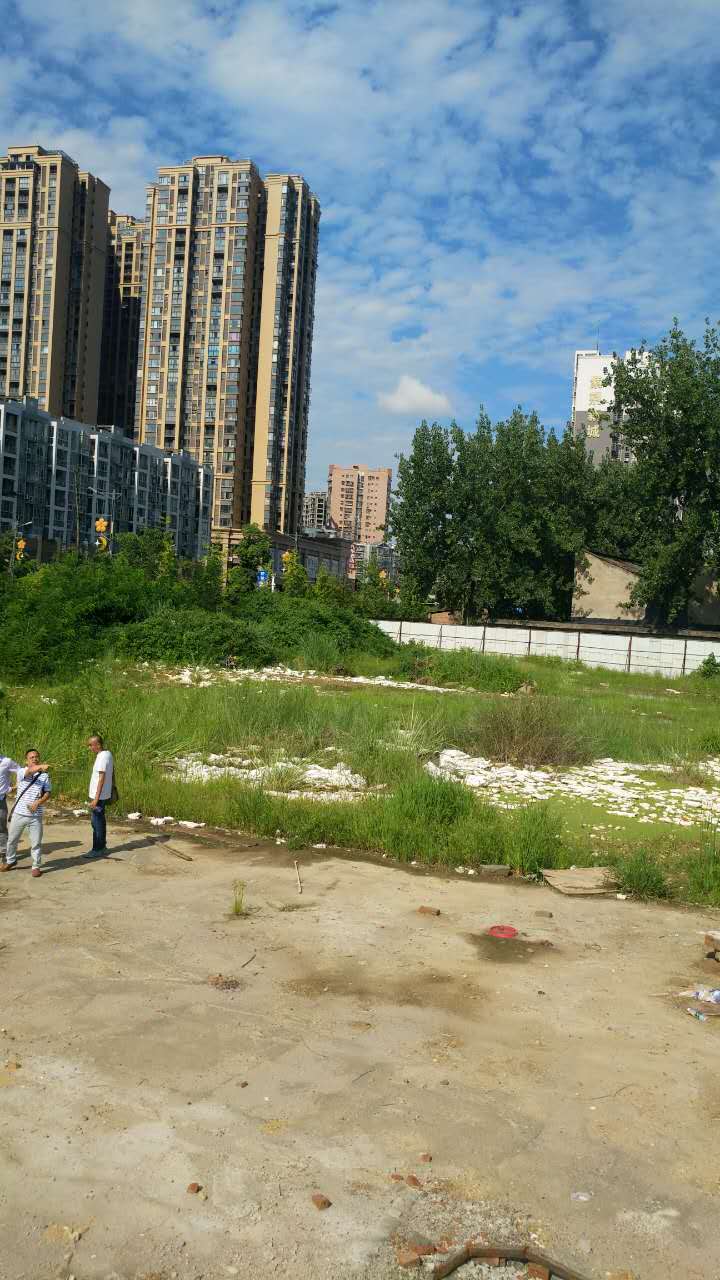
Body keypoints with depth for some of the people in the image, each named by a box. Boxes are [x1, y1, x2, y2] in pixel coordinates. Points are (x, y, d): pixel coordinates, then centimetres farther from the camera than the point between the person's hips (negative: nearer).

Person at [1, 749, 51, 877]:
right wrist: (41, 767, -45)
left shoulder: (44, 776, 4)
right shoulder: (21, 772, -2)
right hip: (19, 813, 0)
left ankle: (36, 866, 16)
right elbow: (30, 771, -25)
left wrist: (38, 802, -17)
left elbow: (47, 793, 2)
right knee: (12, 839, 15)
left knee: (36, 842, 2)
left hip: (36, 815, 0)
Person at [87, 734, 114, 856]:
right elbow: (111, 772, 17)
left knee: (96, 822, -3)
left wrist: (96, 798, -24)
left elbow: (101, 778, -23)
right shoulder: (108, 754, 9)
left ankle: (97, 849, 3)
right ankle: (102, 846, 26)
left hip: (99, 795, -10)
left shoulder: (102, 757, -20)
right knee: (100, 821, 18)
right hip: (104, 795, 10)